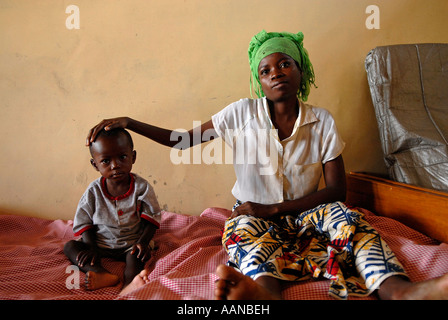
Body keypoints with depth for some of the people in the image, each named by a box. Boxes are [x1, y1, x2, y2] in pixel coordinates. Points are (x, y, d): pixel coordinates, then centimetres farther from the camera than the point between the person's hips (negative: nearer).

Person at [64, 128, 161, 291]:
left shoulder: (141, 187, -12)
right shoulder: (93, 191, -8)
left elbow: (151, 219, -9)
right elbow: (84, 223, -1)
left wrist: (143, 242, -23)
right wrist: (92, 248, -13)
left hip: (131, 242, -2)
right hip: (101, 243, 3)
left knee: (137, 255, -31)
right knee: (70, 246, -14)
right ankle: (102, 274, -35)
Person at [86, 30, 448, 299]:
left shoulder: (322, 121, -2)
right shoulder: (241, 114, -3)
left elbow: (337, 188, -7)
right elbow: (182, 140, 3)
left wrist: (275, 209, -17)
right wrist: (129, 123, -9)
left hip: (304, 212, 1)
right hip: (257, 215, -1)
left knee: (344, 215, -29)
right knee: (243, 229, -35)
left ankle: (399, 289, -52)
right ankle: (266, 291, -65)